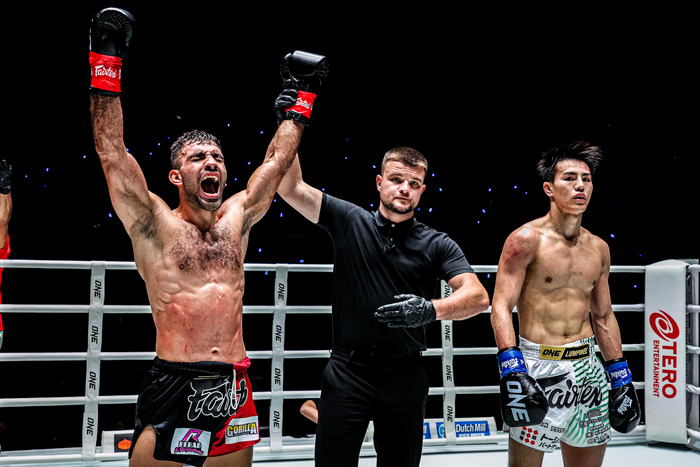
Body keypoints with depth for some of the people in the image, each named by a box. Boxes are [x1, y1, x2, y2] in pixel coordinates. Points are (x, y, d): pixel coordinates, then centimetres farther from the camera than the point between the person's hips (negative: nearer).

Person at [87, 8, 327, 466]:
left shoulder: (236, 219, 11)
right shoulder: (154, 225, 0)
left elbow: (277, 160, 17)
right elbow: (112, 154, -8)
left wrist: (301, 96, 20)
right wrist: (107, 63, -10)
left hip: (236, 390, 4)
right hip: (174, 388, -4)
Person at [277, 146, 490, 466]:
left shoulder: (437, 245, 2)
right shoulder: (349, 221, 3)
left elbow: (478, 297, -10)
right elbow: (289, 187, -3)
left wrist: (432, 309, -28)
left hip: (405, 377, 2)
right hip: (348, 371, -1)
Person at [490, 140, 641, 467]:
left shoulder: (599, 249, 10)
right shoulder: (527, 239, -7)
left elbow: (603, 317, 18)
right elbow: (501, 307, -12)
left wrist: (621, 378, 16)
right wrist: (511, 371, -22)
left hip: (588, 367, 6)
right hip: (539, 367, -5)